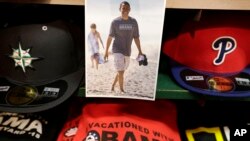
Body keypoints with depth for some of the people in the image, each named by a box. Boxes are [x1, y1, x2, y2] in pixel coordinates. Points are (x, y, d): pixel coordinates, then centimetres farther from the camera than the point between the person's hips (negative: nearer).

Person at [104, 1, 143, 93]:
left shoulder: (133, 22, 1)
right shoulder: (115, 22, -6)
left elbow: (136, 38, 4)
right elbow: (110, 37, -2)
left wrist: (140, 51, 1)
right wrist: (106, 51, -2)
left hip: (127, 52, 4)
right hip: (117, 51, -4)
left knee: (121, 71, 15)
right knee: (120, 72, -11)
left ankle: (113, 86, 36)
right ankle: (122, 90, 3)